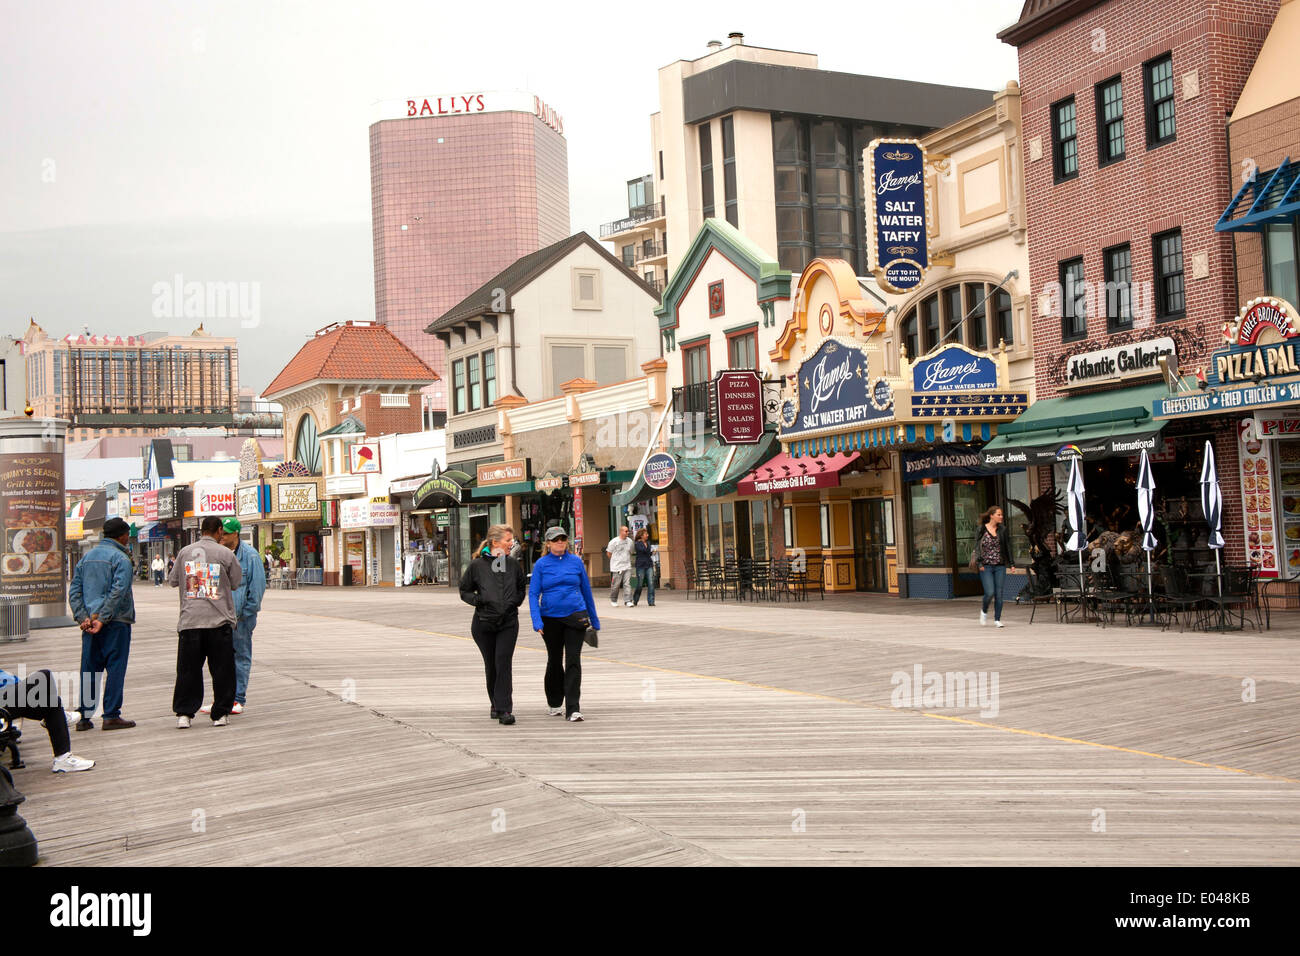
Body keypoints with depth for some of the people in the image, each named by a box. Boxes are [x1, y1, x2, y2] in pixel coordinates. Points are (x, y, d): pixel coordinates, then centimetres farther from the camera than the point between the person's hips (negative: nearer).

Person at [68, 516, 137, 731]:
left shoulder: (86, 557, 14)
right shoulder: (121, 558, -7)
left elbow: (74, 591, 9)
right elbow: (118, 592, -18)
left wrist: (83, 617, 1)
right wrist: (102, 618, -16)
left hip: (90, 623, 6)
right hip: (116, 622, -6)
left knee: (89, 669, 10)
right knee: (115, 667, -2)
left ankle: (84, 716, 11)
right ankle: (111, 716, -2)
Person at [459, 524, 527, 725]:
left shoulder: (513, 565, 5)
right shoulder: (477, 565, -2)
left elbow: (522, 587, 20)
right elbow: (464, 591, 7)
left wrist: (516, 601, 2)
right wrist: (478, 600, -11)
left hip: (508, 623, 0)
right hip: (484, 623, 0)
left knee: (503, 663, -11)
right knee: (491, 666, 9)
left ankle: (504, 709, -12)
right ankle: (496, 705, 26)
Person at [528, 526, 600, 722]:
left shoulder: (576, 562, 3)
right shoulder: (541, 564, -1)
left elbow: (586, 590, 11)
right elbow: (533, 594, -4)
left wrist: (594, 620, 15)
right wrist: (537, 621, -16)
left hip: (575, 617, 0)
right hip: (551, 619, 0)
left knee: (573, 661, -9)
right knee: (554, 661, 14)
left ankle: (573, 709, -11)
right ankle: (554, 703, 31)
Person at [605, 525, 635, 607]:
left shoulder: (630, 541, 8)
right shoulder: (614, 541, -7)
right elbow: (609, 553, 2)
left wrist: (628, 560, 13)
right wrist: (616, 560, 9)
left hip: (627, 567, 4)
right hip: (617, 567, -4)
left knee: (627, 584, -5)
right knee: (615, 585, 2)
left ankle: (628, 601, -5)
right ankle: (613, 600, 20)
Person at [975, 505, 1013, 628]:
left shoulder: (1002, 530, 7)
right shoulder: (982, 529, -2)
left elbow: (1008, 547, 10)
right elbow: (977, 547, -3)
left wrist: (1011, 563, 5)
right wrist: (980, 563, -12)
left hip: (1000, 566, 3)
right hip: (986, 567, -3)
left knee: (999, 594, 0)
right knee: (990, 592, -11)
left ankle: (997, 619, 10)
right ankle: (984, 611, 18)